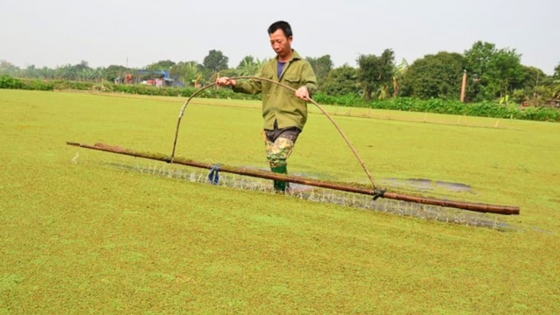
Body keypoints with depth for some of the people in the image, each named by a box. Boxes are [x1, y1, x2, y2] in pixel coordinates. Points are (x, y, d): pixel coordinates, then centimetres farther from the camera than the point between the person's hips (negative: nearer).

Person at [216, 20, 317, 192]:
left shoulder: (302, 65, -1)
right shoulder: (268, 66, 17)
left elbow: (312, 83, -17)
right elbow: (253, 86, 15)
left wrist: (305, 88, -41)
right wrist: (233, 83, -1)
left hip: (291, 122, -6)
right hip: (270, 124, 6)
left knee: (277, 156, -23)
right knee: (275, 162, 9)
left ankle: (280, 192, -12)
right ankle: (285, 190, 23)